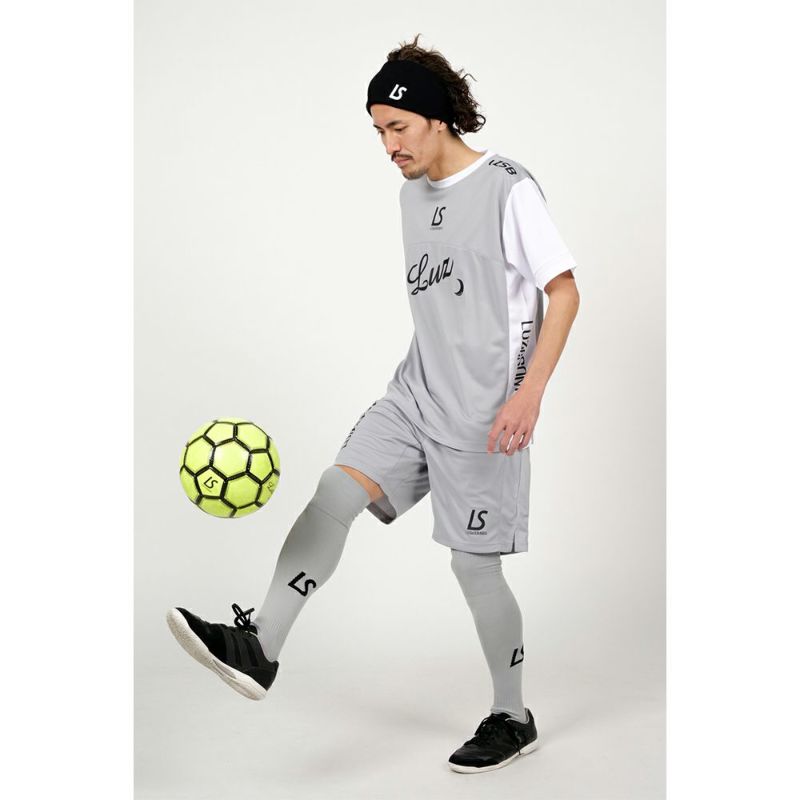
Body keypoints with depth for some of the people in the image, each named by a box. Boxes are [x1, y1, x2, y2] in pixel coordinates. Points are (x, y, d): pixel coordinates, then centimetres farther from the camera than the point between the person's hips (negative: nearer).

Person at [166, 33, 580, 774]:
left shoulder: (508, 188, -11)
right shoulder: (412, 191, 12)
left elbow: (563, 294, -12)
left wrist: (529, 393, -22)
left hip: (483, 411, -7)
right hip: (415, 392, 7)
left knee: (474, 565, 0)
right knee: (335, 490, -13)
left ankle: (512, 719, 18)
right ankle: (259, 648, -19)